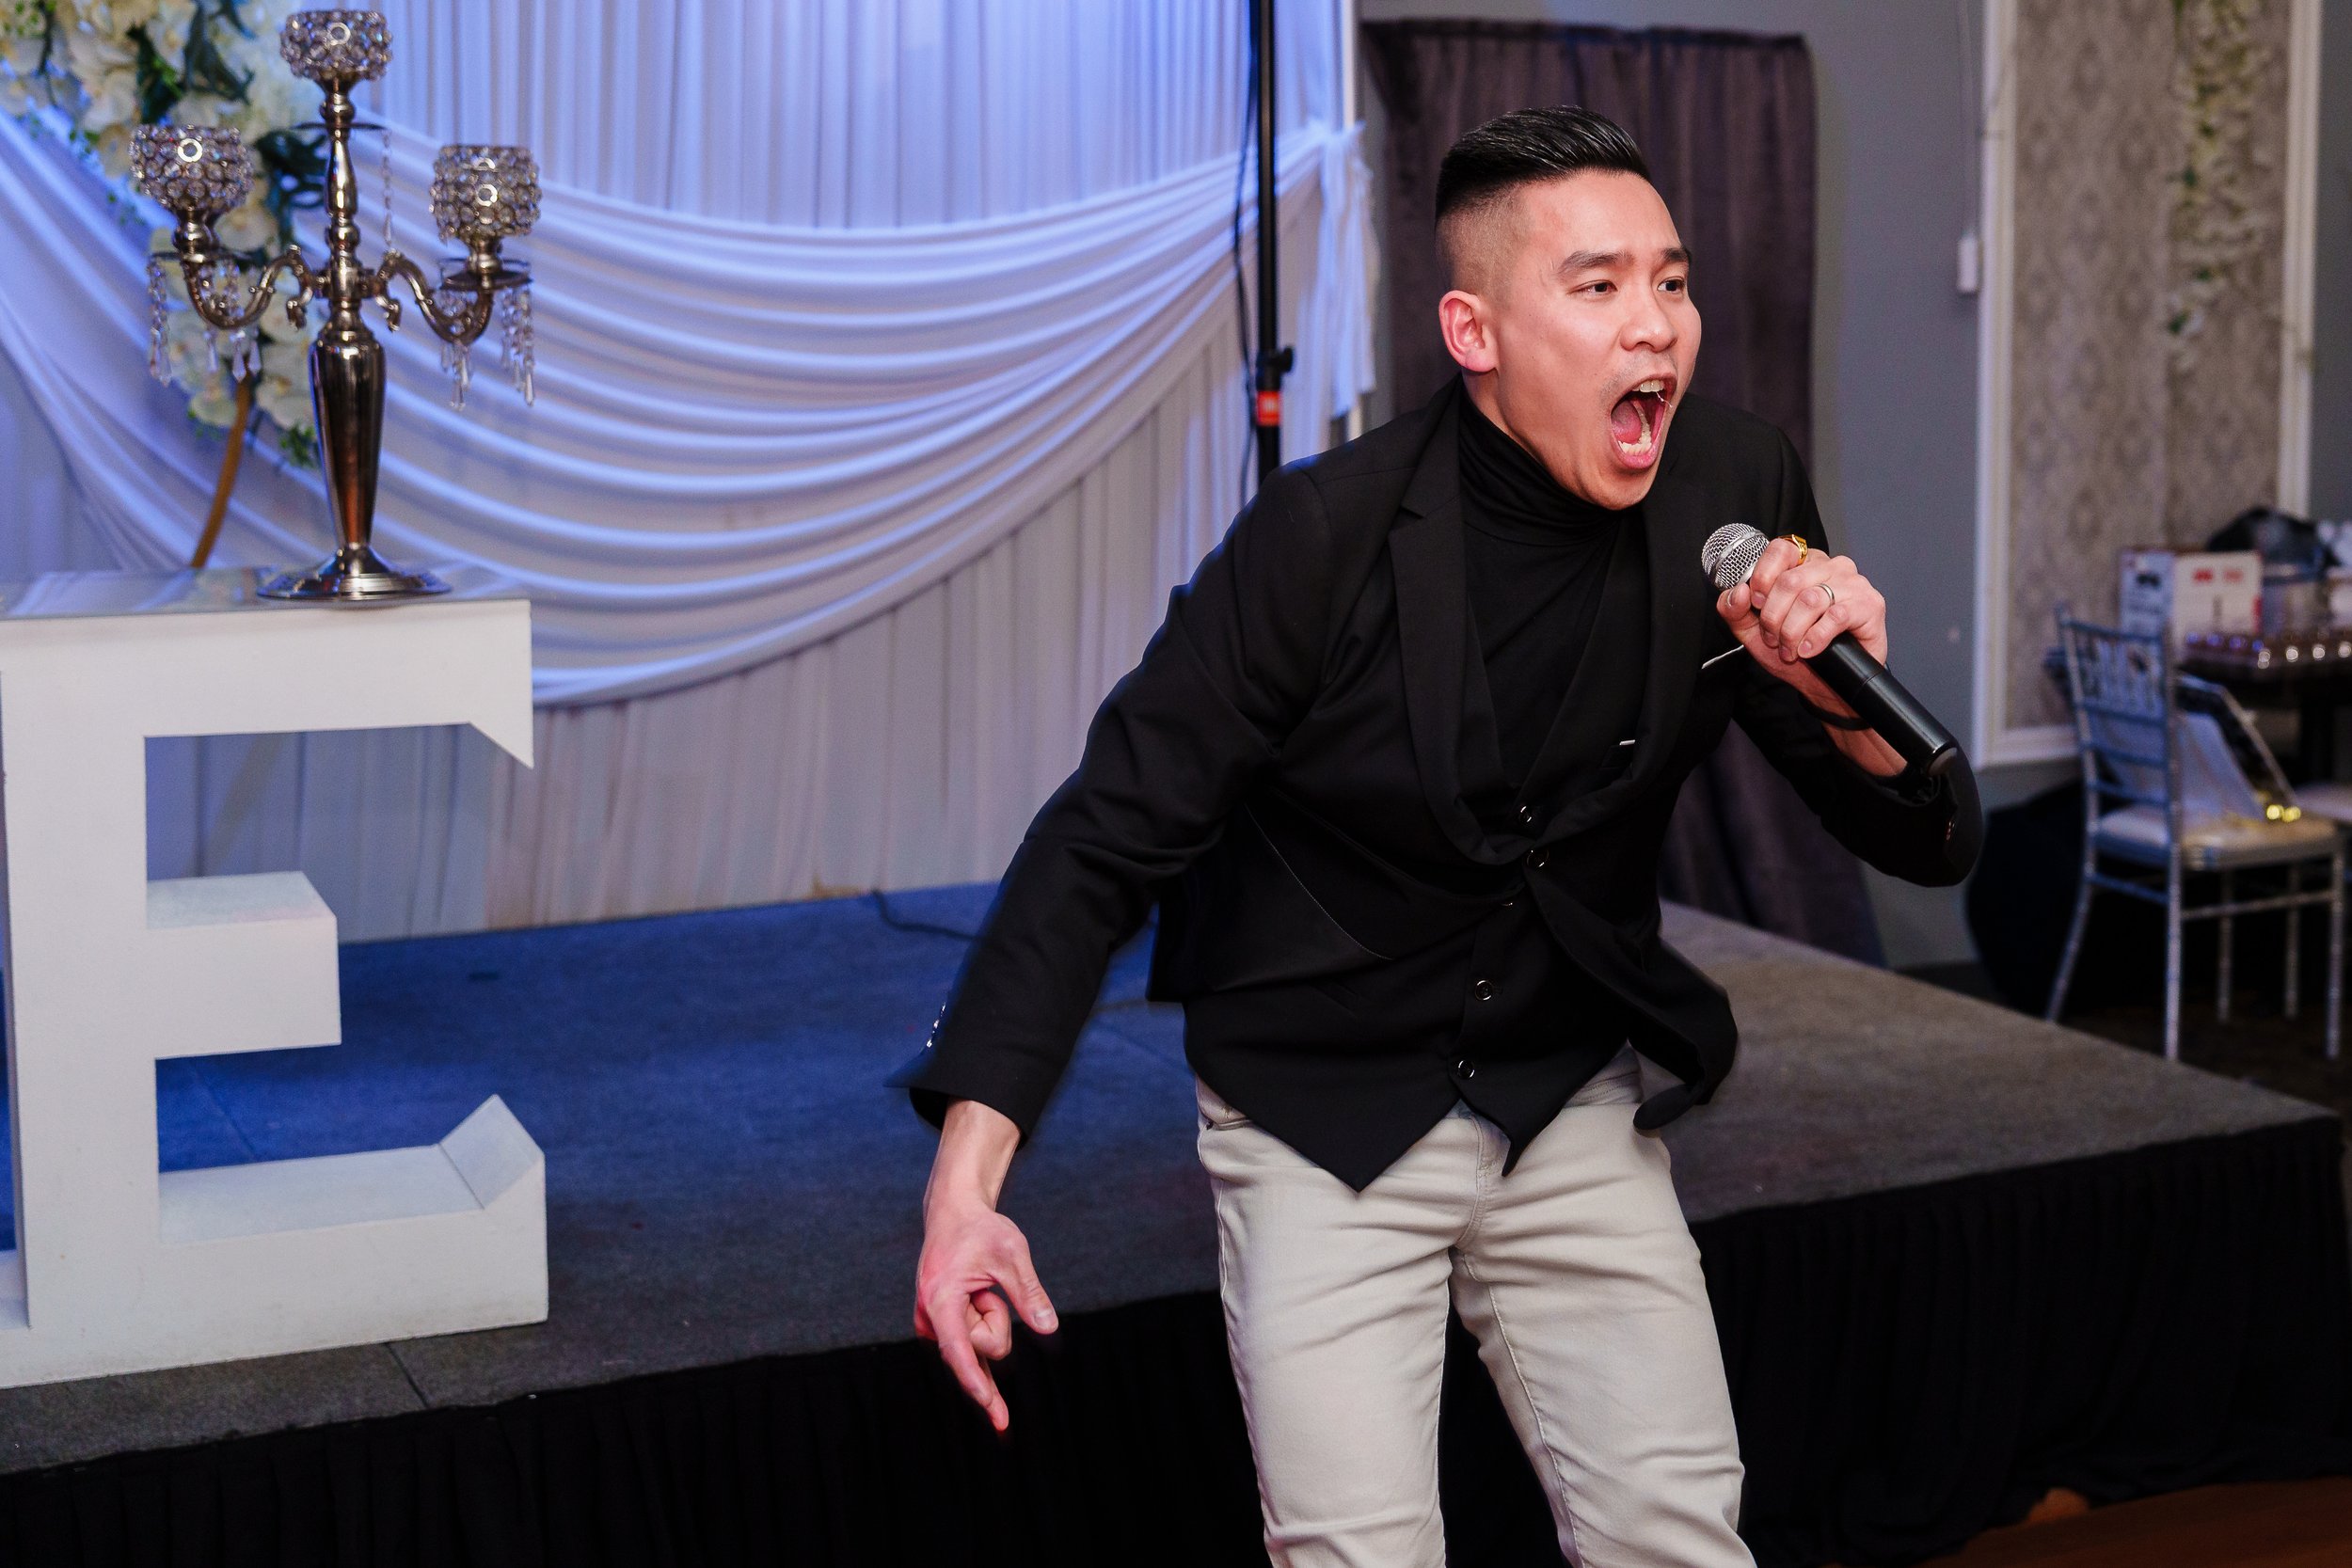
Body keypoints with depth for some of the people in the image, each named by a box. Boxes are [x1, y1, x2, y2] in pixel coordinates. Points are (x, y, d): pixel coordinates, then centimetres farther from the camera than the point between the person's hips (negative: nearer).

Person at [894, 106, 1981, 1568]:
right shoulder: (1325, 536, -20)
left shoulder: (1740, 490, -8)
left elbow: (1929, 846, -2)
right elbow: (1105, 847, -17)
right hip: (1320, 1120, -3)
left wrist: (1854, 705, -26)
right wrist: (965, 1182, -25)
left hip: (1577, 1108, 4)